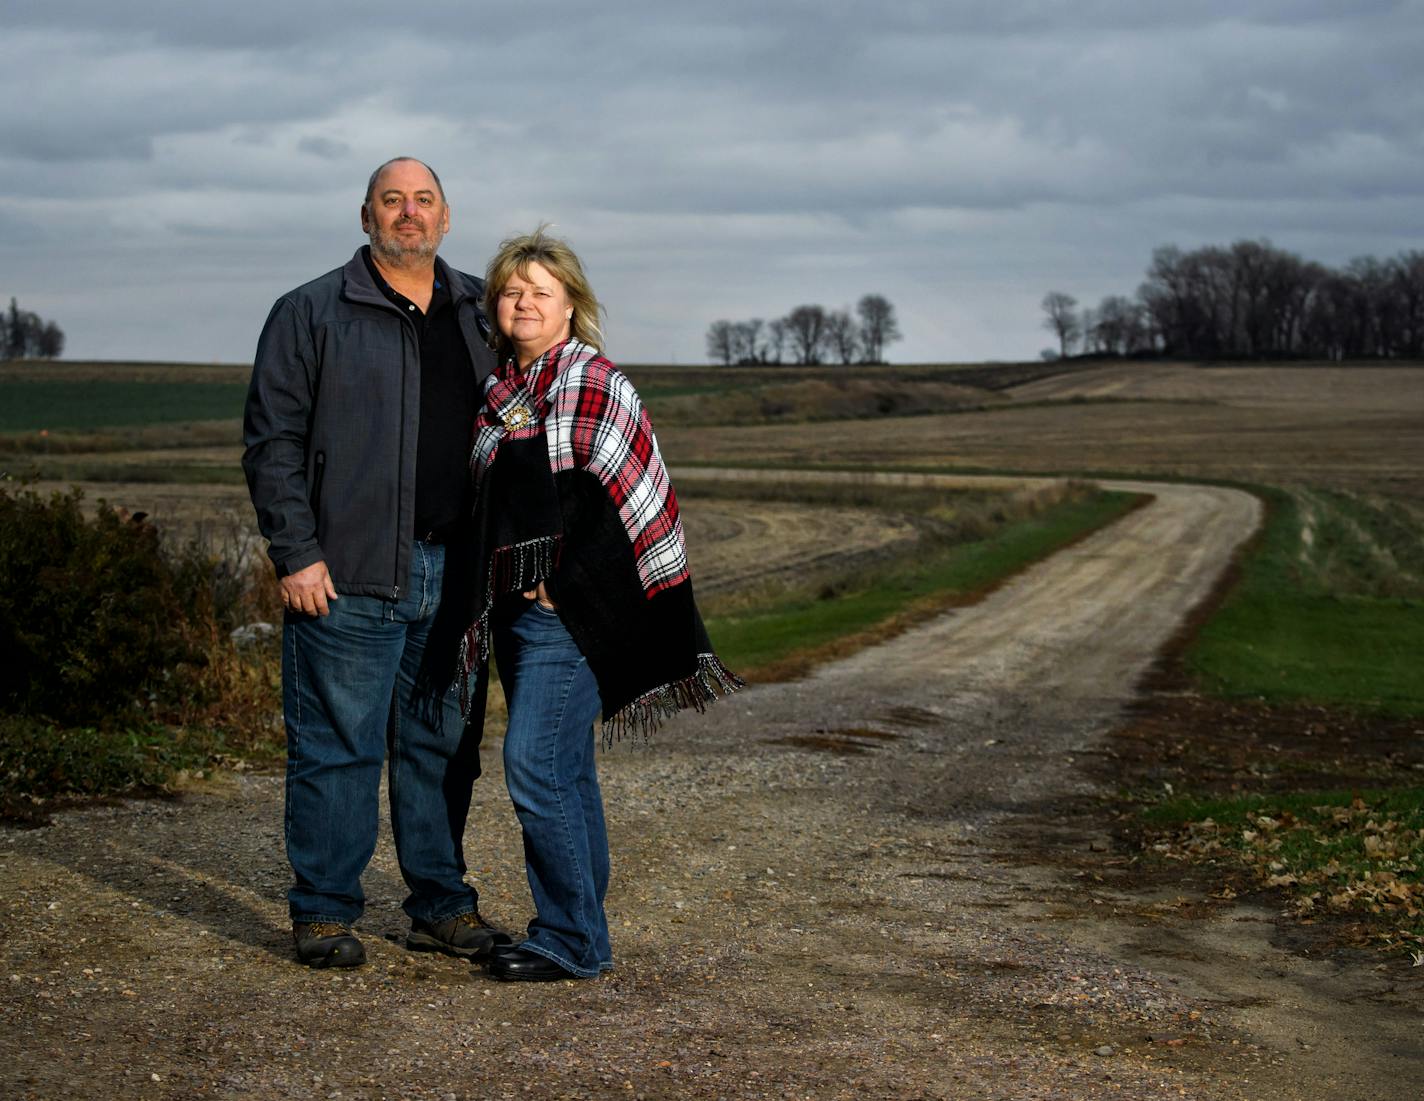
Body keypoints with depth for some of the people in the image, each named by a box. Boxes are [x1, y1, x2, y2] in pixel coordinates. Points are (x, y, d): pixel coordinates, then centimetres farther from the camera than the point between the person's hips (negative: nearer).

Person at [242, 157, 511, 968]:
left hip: (454, 570, 5)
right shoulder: (312, 314, 0)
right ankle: (325, 912, 9)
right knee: (337, 744, -1)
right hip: (350, 575, -4)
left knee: (444, 743, 10)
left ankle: (442, 906, 20)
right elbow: (273, 441, -3)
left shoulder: (480, 314, 14)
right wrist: (296, 553, -11)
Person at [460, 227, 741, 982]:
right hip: (515, 610, 8)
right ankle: (578, 935, 19)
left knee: (534, 765, -12)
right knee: (564, 773, 12)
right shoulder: (497, 394, 14)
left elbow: (635, 501, -13)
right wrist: (488, 601, 14)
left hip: (574, 611, -8)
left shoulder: (597, 388, -10)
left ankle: (571, 940, -3)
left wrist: (568, 587, -12)